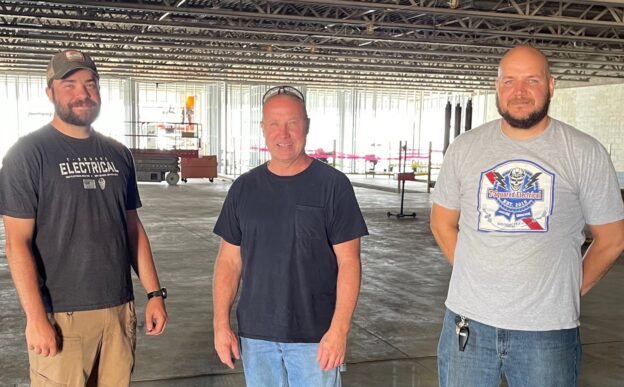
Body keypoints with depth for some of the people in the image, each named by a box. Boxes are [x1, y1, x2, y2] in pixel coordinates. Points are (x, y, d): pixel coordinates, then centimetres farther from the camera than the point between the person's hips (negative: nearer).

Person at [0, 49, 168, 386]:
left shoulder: (118, 154, 9)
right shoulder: (28, 153, -6)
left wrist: (154, 293, 7)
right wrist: (35, 318, -15)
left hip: (119, 310, 5)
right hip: (60, 317, -4)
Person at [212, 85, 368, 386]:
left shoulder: (333, 185, -6)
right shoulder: (244, 188, 4)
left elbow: (348, 262, -8)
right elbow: (229, 261, 6)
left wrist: (339, 329, -15)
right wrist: (221, 323, 0)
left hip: (314, 336, -3)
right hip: (255, 334, 3)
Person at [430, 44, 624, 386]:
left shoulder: (585, 153, -4)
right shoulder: (465, 149, 2)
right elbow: (443, 223, 11)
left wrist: (569, 291, 4)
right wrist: (476, 278, 5)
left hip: (548, 331, -2)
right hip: (468, 322, 2)